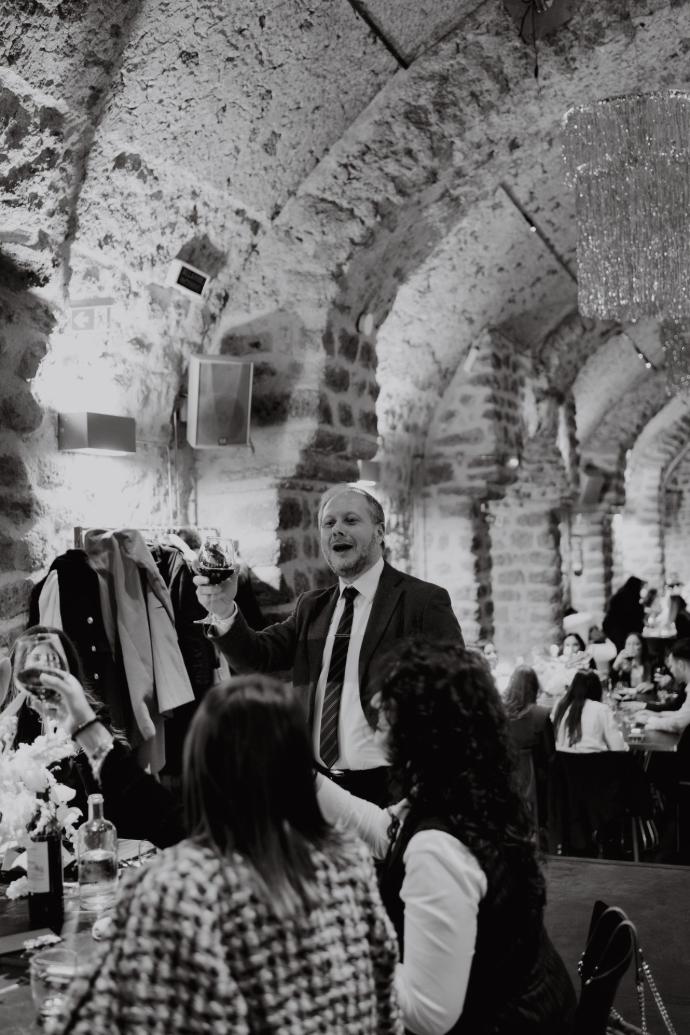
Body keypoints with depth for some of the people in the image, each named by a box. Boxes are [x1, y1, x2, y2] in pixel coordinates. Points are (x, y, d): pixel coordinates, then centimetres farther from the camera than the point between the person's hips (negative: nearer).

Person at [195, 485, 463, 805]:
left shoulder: (424, 601, -7)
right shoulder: (311, 607, 12)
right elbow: (258, 656, 1)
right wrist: (225, 611, -17)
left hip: (388, 790, -4)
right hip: (318, 786, 5)